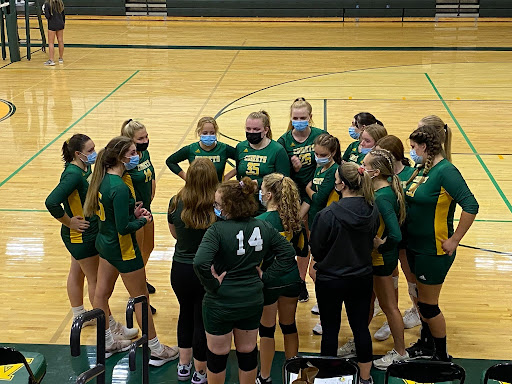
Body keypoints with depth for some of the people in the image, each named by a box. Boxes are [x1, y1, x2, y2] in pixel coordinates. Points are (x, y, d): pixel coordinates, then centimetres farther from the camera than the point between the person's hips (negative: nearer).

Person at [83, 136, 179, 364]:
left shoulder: (104, 178, -1)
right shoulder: (119, 188, -28)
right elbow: (123, 228, -28)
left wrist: (133, 212, 1)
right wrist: (143, 220, -11)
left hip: (105, 242, 9)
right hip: (122, 249, -9)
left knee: (102, 293, 17)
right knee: (141, 298, 5)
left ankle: (107, 343, 35)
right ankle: (156, 351, 18)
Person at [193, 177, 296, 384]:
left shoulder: (217, 230, -22)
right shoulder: (263, 227, -5)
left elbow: (200, 263, -35)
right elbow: (288, 251, 2)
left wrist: (213, 285, -19)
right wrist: (266, 277, 2)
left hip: (220, 303, -5)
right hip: (252, 301, 5)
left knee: (217, 355, 15)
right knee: (248, 352, 20)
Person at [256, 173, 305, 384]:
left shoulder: (260, 221, -20)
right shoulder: (295, 218, -3)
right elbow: (303, 250, 7)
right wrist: (300, 274, 19)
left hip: (268, 281, -5)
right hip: (291, 279, 5)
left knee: (267, 329, 9)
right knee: (289, 326, 18)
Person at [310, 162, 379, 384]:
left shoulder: (328, 215, -25)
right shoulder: (372, 212, -9)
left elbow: (316, 249, -11)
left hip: (330, 280, -4)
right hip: (362, 277, 4)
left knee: (330, 330, 11)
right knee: (361, 328, 16)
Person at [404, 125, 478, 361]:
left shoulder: (445, 171, -21)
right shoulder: (422, 169, 5)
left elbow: (471, 206, -28)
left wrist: (454, 241, -23)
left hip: (434, 251, -8)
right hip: (415, 245, 8)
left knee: (428, 304, 3)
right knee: (422, 298, 21)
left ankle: (442, 356, 20)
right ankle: (426, 344, 39)